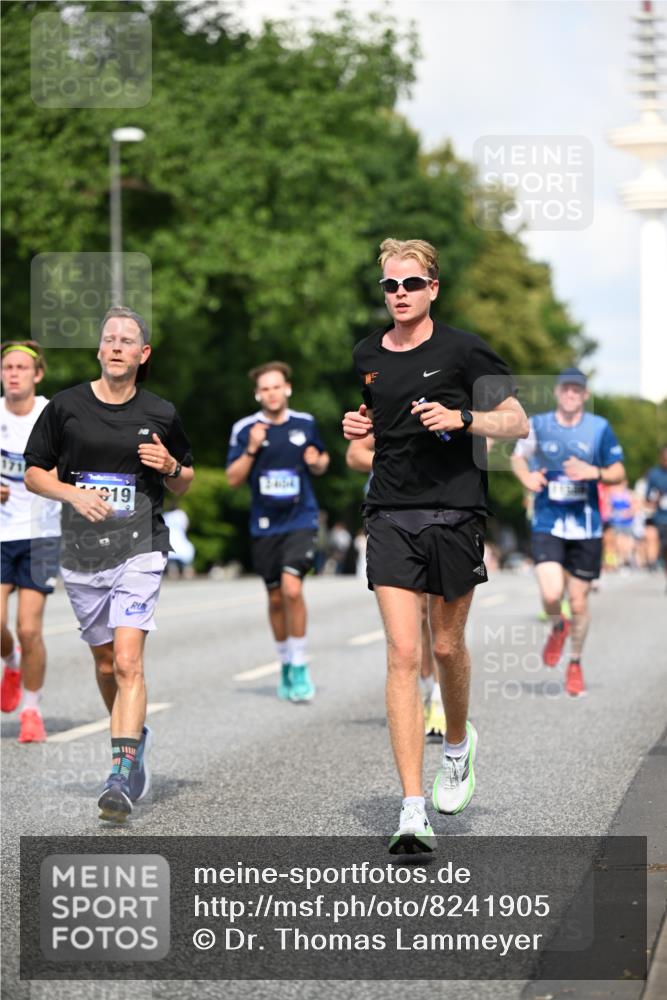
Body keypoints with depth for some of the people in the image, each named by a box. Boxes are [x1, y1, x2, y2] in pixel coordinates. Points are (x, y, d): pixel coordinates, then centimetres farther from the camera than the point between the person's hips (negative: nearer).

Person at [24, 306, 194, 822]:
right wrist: (73, 493, -10)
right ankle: (135, 735, 40)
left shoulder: (161, 413, 4)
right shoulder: (66, 406, 3)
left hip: (140, 548, -2)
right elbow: (34, 473, 8)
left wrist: (170, 466, -6)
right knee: (105, 663, 14)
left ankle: (122, 774, -19)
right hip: (81, 550, 2)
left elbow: (185, 484, 16)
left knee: (128, 661, -16)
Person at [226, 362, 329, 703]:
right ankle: (286, 666, 27)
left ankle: (301, 666, -7)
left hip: (301, 519, -1)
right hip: (265, 524, 1)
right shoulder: (244, 429, 0)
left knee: (292, 588, -18)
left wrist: (317, 462, -5)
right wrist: (252, 449, -15)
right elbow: (233, 479, 0)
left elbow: (321, 463, 18)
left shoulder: (305, 424, 4)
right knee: (275, 597, 9)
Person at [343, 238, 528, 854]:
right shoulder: (367, 357, 10)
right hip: (391, 516, 2)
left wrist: (461, 419, -17)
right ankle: (413, 813, -12)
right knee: (403, 653, -9)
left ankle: (458, 745, 44)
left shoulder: (463, 350, -4)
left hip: (455, 513, -2)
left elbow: (517, 423, -2)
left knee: (447, 646, 9)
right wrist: (358, 427, 7)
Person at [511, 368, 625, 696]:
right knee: (551, 594, -18)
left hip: (586, 527, 1)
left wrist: (594, 472, -16)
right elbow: (518, 456, 17)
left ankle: (575, 663, 30)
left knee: (578, 602, 6)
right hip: (547, 524, 0)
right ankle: (557, 628, 18)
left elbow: (619, 472, 5)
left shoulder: (600, 428, 0)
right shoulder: (538, 425, 1)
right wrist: (527, 476, -5)